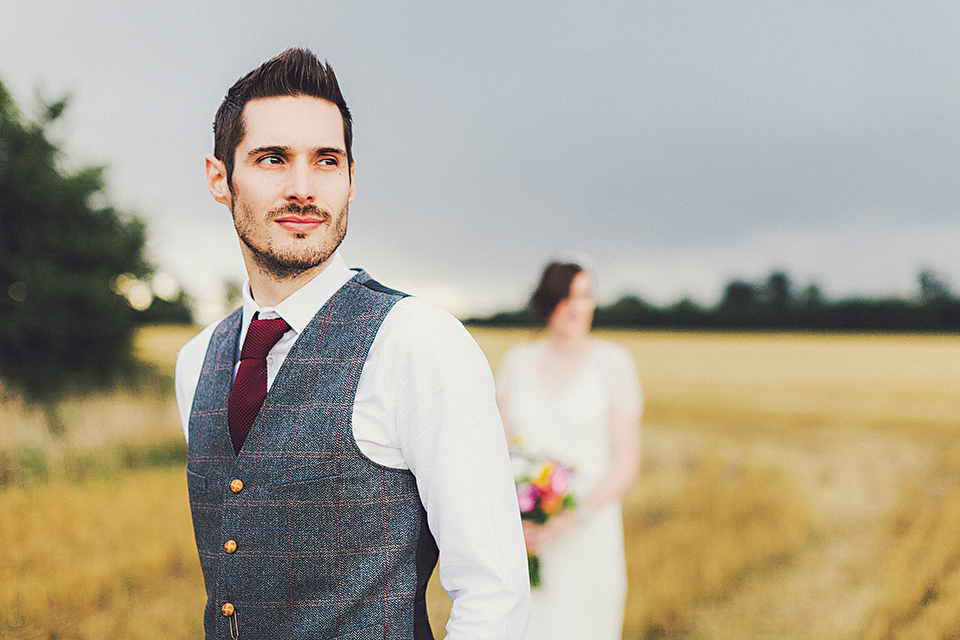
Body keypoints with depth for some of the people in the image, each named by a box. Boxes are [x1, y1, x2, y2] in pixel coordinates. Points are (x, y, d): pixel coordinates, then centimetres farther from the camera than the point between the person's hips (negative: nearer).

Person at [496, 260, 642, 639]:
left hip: (585, 535, -2)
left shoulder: (613, 362, -2)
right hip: (520, 537, 3)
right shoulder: (517, 362, 7)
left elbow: (626, 464, -3)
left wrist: (573, 518, -15)